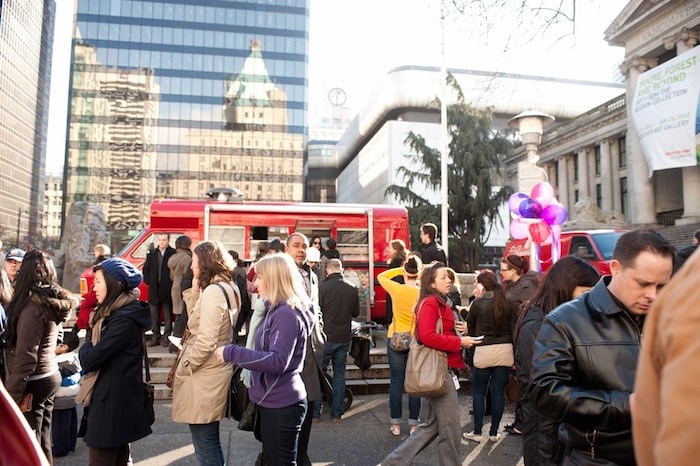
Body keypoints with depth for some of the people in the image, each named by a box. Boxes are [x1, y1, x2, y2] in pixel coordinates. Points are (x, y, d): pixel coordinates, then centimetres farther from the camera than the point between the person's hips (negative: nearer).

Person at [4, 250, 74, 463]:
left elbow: (26, 355, -20)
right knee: (42, 439, 16)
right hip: (49, 376, 8)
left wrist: (13, 393, -16)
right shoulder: (52, 301, 7)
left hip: (34, 381, -8)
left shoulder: (33, 305, -18)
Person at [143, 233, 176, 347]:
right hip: (154, 289, 5)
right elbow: (146, 268, 16)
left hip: (167, 290, -5)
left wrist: (172, 283, -10)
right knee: (154, 315, 10)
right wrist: (148, 281, 7)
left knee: (168, 315, 3)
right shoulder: (152, 254, 10)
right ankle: (155, 336, 18)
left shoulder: (174, 253, -6)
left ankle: (166, 337, 9)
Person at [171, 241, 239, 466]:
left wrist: (184, 367, -11)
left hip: (204, 376, -10)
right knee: (210, 442, 20)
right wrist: (194, 290, 4)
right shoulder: (227, 287, 10)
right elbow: (198, 321, 12)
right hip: (213, 372, 10)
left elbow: (206, 342, -23)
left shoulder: (213, 291, -20)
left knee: (205, 446, 2)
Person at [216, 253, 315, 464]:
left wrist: (232, 352, -25)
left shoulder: (287, 314, -21)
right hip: (275, 401, 10)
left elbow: (277, 361, -28)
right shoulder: (279, 310, 10)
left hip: (282, 404, -10)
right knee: (272, 459, 22)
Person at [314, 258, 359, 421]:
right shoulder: (352, 289, -3)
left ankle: (315, 412, 12)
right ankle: (337, 413, 16)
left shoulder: (322, 287, -14)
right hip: (344, 337, 3)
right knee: (339, 374, 12)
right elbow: (356, 312, 9)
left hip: (326, 336, -3)